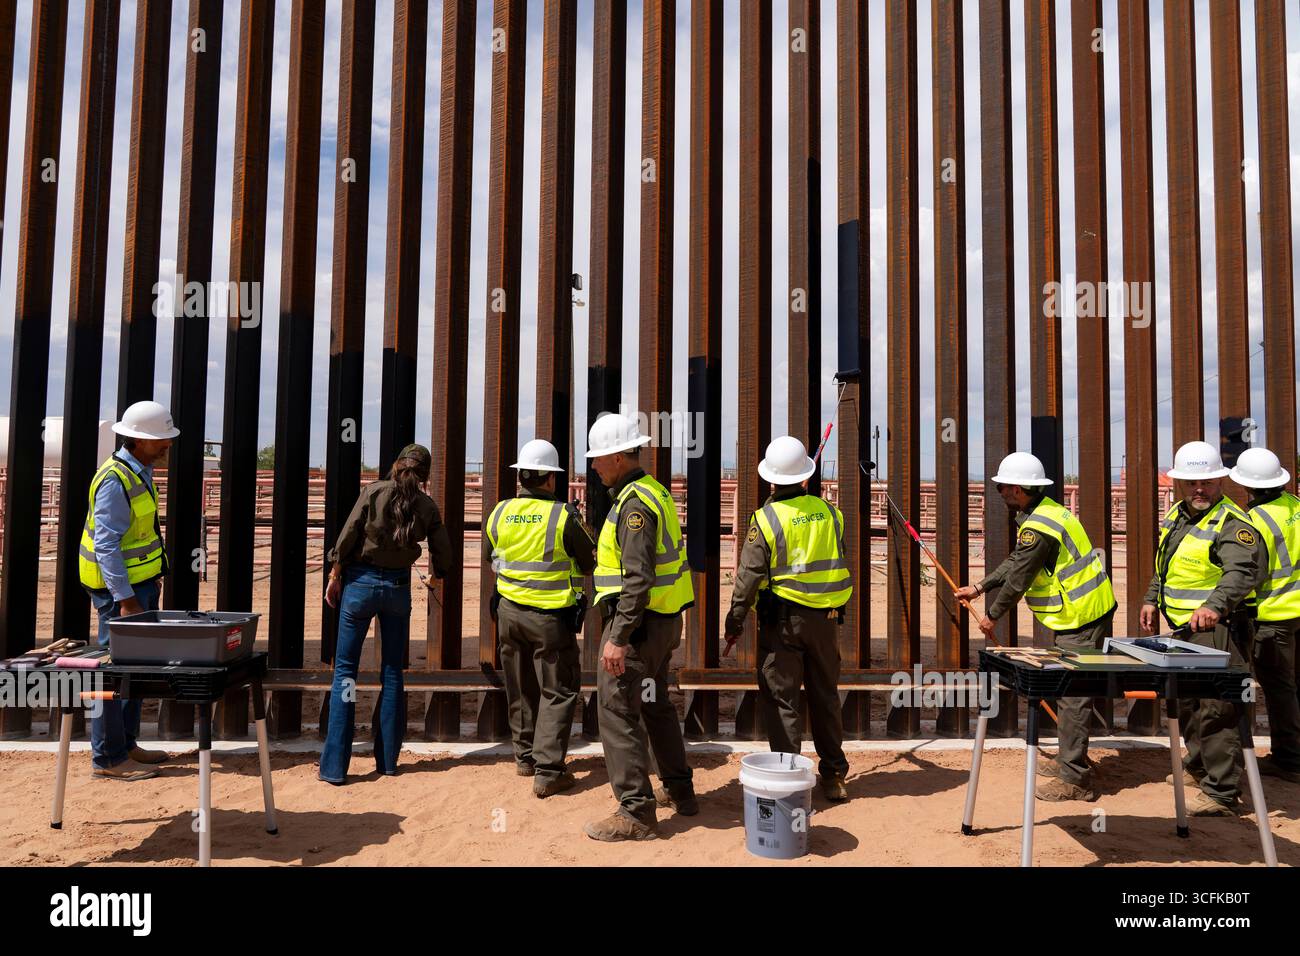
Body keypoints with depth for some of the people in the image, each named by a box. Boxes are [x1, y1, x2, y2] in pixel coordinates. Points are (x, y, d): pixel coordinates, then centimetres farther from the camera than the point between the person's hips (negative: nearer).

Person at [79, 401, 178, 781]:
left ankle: (126, 745, 25)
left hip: (141, 582, 10)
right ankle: (108, 758, 5)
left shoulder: (141, 472, 10)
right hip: (120, 587, -10)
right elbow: (106, 545, -22)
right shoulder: (116, 480, -19)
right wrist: (126, 600, -23)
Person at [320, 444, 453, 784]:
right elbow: (443, 557, 6)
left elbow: (347, 537, -9)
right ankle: (388, 760, 18)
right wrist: (436, 575, 27)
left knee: (345, 670, 4)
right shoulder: (427, 507, 0)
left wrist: (335, 576, 2)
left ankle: (334, 766, 3)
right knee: (392, 673, 13)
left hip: (361, 582, -2)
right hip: (398, 587, 2)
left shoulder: (374, 491, -7)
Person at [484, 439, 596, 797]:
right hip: (550, 616, -5)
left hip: (509, 611, 5)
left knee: (521, 688, 18)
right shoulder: (563, 516, -16)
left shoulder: (500, 512, -3)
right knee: (559, 692, 5)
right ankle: (547, 772, 1)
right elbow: (589, 563, -3)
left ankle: (524, 757, 31)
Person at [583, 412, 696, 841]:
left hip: (637, 620, -11)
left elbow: (638, 578, -26)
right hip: (663, 619, 11)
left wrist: (618, 638, -26)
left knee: (618, 711, -4)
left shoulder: (635, 503, -19)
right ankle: (679, 791, 33)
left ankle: (636, 812, 2)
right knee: (656, 705, 21)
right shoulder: (653, 491, 13)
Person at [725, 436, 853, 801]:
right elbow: (842, 565, 12)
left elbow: (749, 576, -11)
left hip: (782, 619, -5)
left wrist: (735, 618, -1)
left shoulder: (766, 518, -12)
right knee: (825, 695, 16)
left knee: (780, 698, 4)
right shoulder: (828, 512, 2)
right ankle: (834, 775, 25)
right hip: (825, 619, 5)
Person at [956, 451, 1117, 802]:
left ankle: (1075, 779, 1)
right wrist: (979, 587, 21)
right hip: (1084, 615, 11)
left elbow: (1016, 580, -17)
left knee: (1073, 696, -5)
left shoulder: (1039, 528, -23)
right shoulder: (1046, 511, 11)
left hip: (1081, 620, -11)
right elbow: (1014, 561, 19)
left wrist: (992, 615, -2)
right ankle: (1071, 759, 31)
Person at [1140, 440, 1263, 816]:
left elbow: (1242, 572, -30)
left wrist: (1215, 604, -44)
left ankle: (1222, 792, -2)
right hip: (1184, 628, 10)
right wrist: (1152, 600, 21)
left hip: (1218, 628, -10)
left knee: (1216, 709, -9)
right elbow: (1164, 566, 26)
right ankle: (1198, 768, 40)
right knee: (1186, 702, 22)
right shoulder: (1176, 516, 13)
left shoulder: (1232, 523, -16)